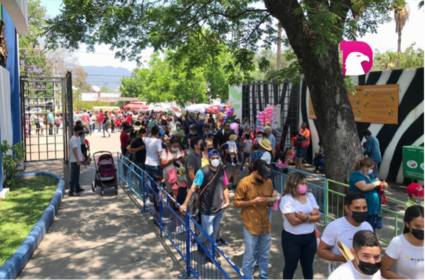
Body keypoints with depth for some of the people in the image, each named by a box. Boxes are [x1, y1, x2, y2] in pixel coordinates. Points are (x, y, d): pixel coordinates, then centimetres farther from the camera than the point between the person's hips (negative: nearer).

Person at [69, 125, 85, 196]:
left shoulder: (77, 138, 12)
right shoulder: (73, 139, -19)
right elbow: (74, 150, -23)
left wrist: (82, 156, 21)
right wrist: (78, 160, -24)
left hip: (78, 160, 10)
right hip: (75, 160, -10)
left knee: (77, 174, 18)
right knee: (74, 176, -7)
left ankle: (77, 188, 30)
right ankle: (71, 191, -5)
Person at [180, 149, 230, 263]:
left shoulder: (222, 171, 0)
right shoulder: (202, 172, -17)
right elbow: (193, 188, -18)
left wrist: (227, 201, 0)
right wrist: (185, 204, -20)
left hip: (220, 208, 5)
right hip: (207, 210, -5)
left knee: (214, 232, 15)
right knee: (208, 232, 4)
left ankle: (210, 254, 33)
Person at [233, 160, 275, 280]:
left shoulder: (269, 182, 0)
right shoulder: (244, 183, -15)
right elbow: (236, 202, -11)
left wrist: (271, 201, -11)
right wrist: (253, 201, -23)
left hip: (265, 224, 5)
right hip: (250, 225, -5)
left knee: (264, 255, 18)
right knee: (250, 256, 5)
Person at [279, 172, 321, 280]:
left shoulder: (310, 196, 1)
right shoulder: (286, 199, -17)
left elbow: (317, 216, -3)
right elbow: (293, 221, -23)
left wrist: (306, 217, -22)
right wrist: (311, 216, -12)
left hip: (310, 237, 5)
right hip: (292, 239, -5)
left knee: (308, 265, 20)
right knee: (291, 267, 13)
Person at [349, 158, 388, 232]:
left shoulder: (369, 175, 12)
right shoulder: (356, 175, -15)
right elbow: (364, 187, -28)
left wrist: (383, 184, 1)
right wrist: (377, 183, -15)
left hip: (373, 209, 9)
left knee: (371, 232, 16)